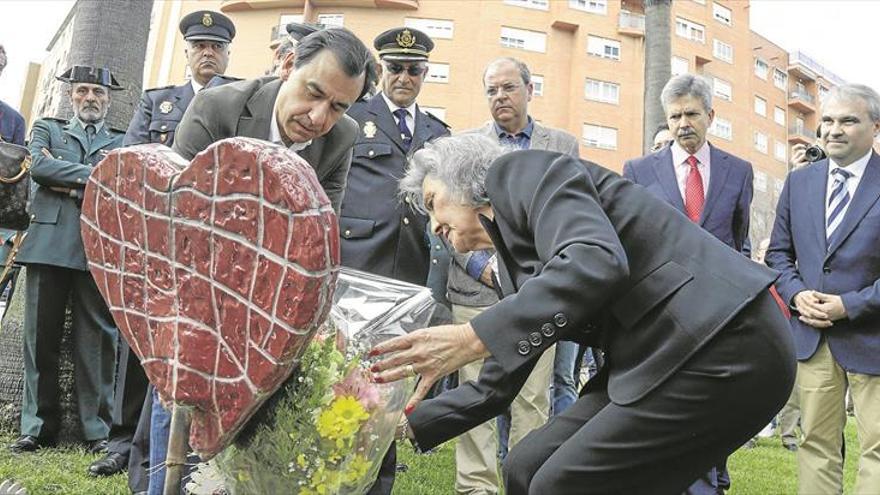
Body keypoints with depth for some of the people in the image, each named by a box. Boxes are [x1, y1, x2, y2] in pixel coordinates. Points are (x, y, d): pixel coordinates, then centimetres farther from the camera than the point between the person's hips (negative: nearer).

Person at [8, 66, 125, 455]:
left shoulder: (123, 142, 18)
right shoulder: (47, 129, 20)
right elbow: (38, 166, 0)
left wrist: (66, 183, -4)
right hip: (49, 243, 1)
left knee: (98, 339, -2)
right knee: (40, 336, 2)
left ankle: (97, 430, 4)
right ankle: (38, 427, 12)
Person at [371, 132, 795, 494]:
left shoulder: (520, 171, -5)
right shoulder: (511, 260, 19)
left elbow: (595, 262, -25)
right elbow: (494, 387, 22)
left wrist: (472, 338, -28)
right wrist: (406, 421, 17)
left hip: (723, 344, -9)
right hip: (667, 355, 9)